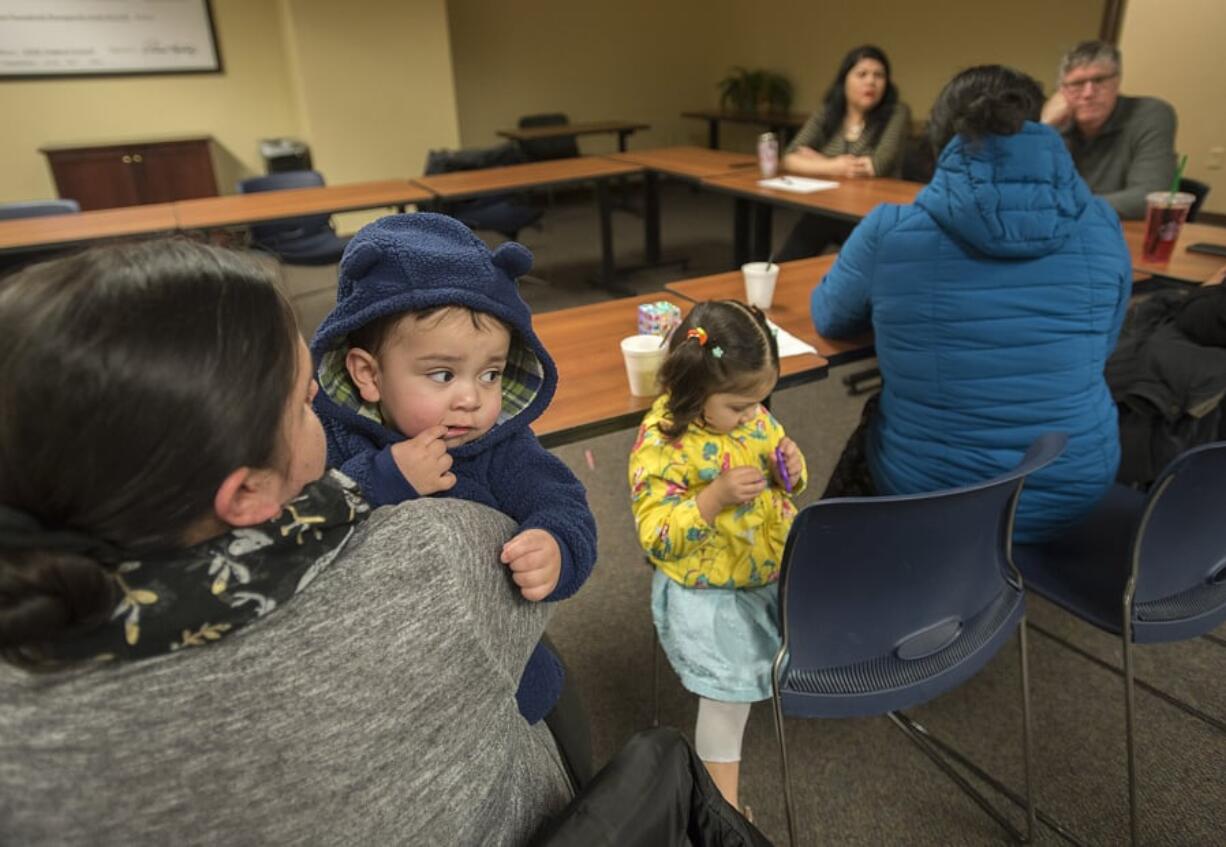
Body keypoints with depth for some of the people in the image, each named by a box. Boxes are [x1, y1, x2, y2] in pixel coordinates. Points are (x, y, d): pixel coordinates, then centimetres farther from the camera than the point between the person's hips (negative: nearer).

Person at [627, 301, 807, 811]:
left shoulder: (751, 417, -4)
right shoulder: (660, 444, -23)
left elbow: (782, 487, 11)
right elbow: (655, 535, -23)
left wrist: (791, 471, -13)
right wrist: (716, 495, -34)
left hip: (773, 570, 6)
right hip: (708, 593, -6)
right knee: (730, 690, 1)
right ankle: (724, 796, 24)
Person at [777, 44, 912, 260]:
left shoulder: (897, 113, -3)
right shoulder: (826, 114, 5)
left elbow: (879, 165, -15)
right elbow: (791, 159, -4)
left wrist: (818, 160, -6)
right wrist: (833, 167, -21)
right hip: (824, 212, 3)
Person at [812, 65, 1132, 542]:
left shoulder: (889, 231, -16)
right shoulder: (1101, 225, -6)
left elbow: (828, 318, 3)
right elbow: (1099, 346, 10)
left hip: (929, 492, -3)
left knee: (872, 423, 29)